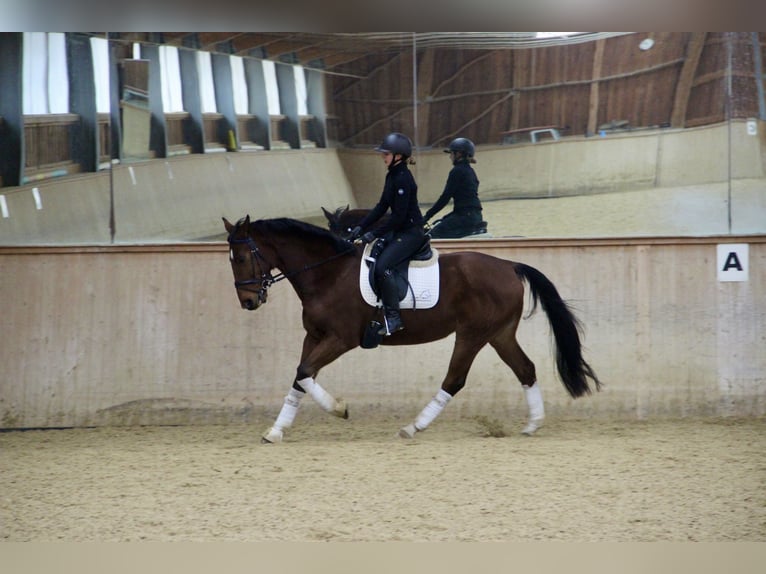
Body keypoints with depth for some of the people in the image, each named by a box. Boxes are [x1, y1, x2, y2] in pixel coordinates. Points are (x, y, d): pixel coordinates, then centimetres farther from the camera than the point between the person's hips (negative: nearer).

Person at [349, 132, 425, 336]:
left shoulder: (403, 179, -20)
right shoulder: (392, 176, 10)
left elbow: (399, 216, -22)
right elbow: (382, 207, 15)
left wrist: (375, 234, -19)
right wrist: (361, 226, 6)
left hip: (411, 232, -11)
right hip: (398, 230, 11)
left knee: (382, 265, -24)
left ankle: (393, 318, -21)